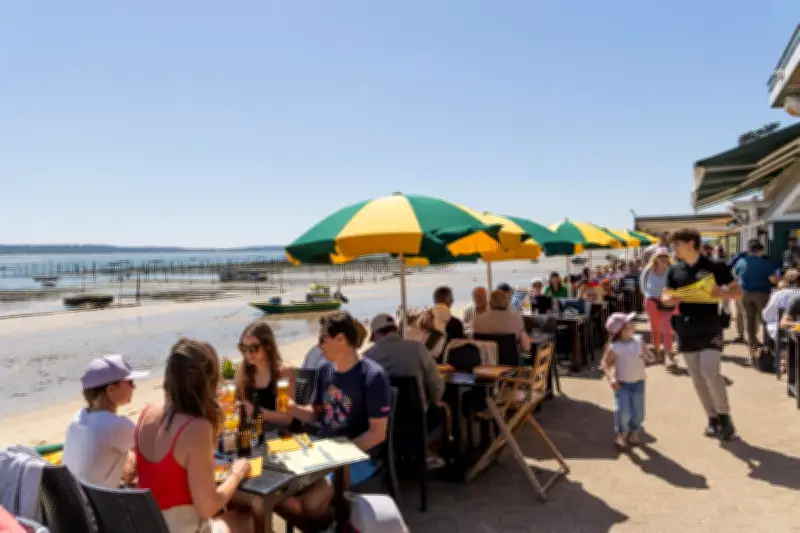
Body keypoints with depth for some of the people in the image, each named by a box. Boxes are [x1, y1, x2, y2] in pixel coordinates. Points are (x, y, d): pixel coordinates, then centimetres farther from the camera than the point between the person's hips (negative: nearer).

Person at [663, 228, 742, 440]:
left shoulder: (715, 267, -5)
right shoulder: (674, 271, 6)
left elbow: (738, 292, -1)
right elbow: (665, 297, 12)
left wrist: (722, 293, -22)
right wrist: (671, 299, -11)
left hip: (710, 327, -4)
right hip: (686, 329, 4)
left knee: (710, 371, -16)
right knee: (697, 377, 7)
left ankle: (724, 415, 5)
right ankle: (713, 418, 21)